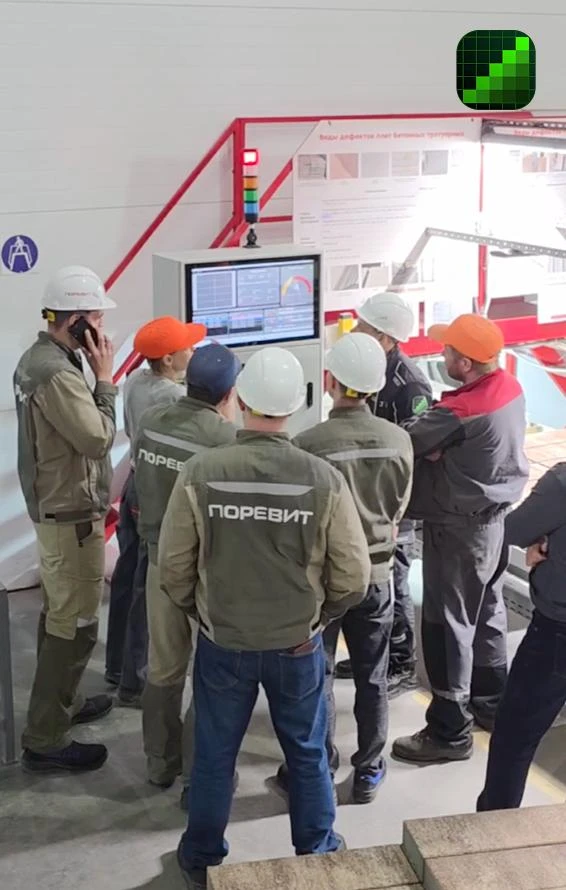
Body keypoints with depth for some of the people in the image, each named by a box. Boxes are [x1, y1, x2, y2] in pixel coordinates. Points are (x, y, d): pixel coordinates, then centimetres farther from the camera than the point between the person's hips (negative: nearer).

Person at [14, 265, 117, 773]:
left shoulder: (38, 359, 8)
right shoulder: (58, 374, -25)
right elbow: (98, 439, -23)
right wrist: (105, 379, -16)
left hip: (55, 505, 11)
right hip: (71, 514, -11)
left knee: (60, 613, 22)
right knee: (76, 625, -3)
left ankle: (61, 703, 37)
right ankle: (45, 739, 4)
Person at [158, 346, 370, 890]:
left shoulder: (199, 474, -19)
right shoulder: (324, 480, -18)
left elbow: (174, 569, -9)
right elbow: (353, 578, -12)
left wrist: (201, 614, 10)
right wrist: (318, 616, 8)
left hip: (222, 642, 0)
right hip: (298, 644, 0)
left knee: (214, 754, 19)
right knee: (307, 753, 20)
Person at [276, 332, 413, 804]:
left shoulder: (310, 444, -23)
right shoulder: (399, 440, -11)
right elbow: (399, 508, 3)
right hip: (377, 573, 3)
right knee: (372, 678, 16)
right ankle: (368, 771, 29)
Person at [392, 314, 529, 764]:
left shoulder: (461, 412, -29)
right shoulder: (510, 387, -2)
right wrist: (442, 449, -16)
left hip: (459, 528, -9)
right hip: (494, 516, 9)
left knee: (449, 625, 1)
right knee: (487, 611, 22)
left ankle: (450, 731, 10)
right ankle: (492, 697, 38)